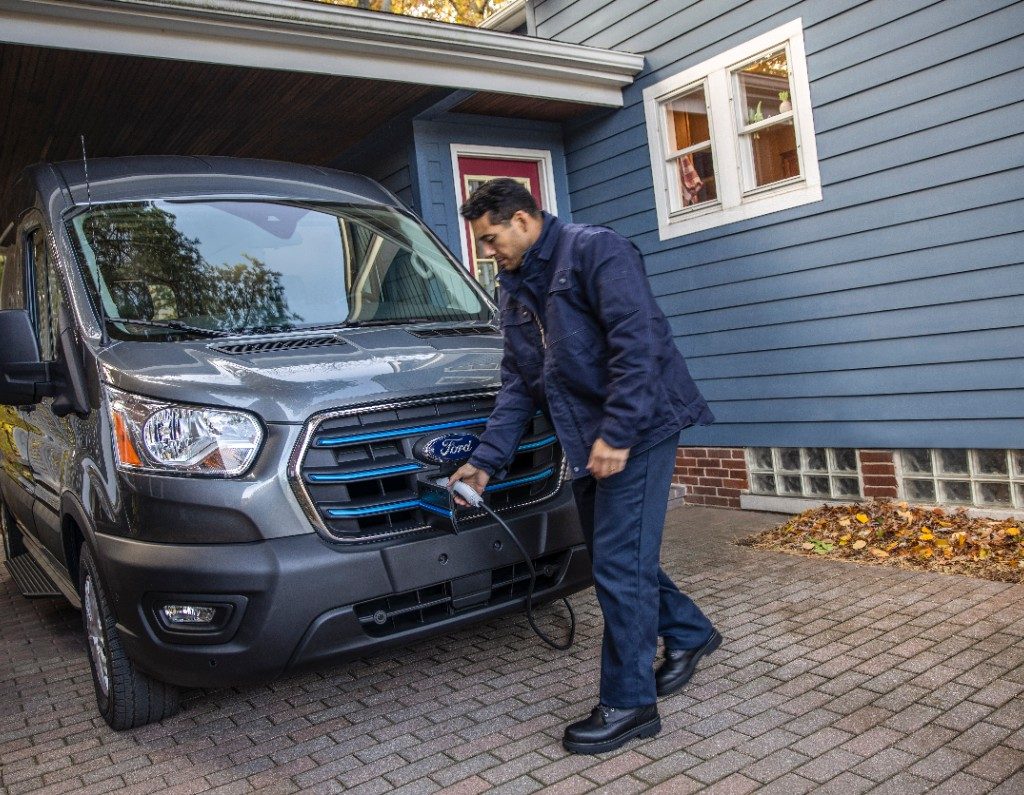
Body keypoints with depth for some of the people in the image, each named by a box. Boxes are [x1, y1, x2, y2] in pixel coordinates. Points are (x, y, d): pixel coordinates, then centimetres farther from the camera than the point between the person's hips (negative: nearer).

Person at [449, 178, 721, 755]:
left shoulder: (595, 250, -10)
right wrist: (486, 460, 7)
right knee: (615, 555, 15)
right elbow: (519, 384, 14)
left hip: (638, 428, -9)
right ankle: (690, 633, 38)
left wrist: (616, 433, -24)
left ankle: (630, 704, 7)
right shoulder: (517, 291, 16)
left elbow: (637, 342, -20)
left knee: (620, 564, -7)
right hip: (587, 441, 9)